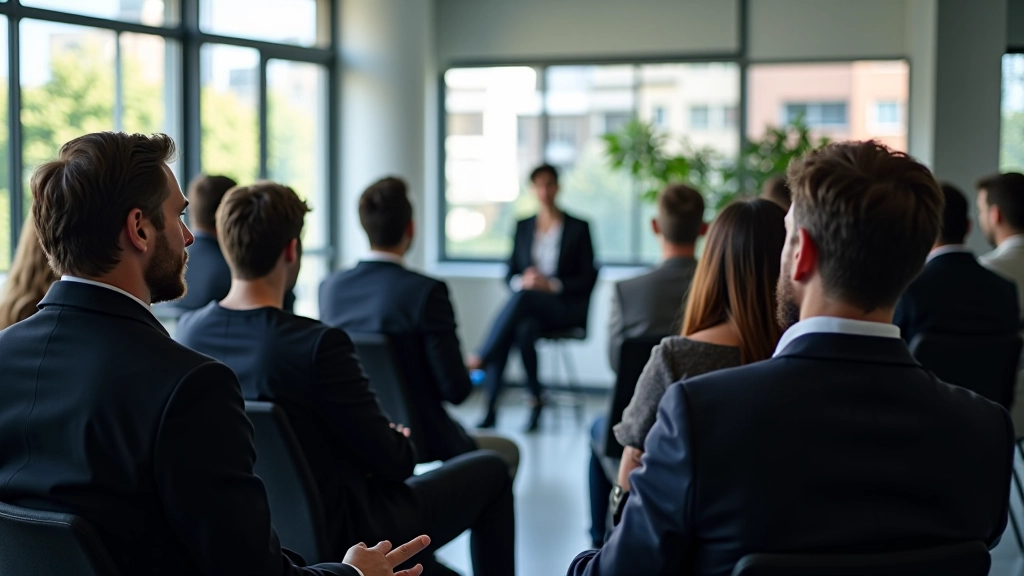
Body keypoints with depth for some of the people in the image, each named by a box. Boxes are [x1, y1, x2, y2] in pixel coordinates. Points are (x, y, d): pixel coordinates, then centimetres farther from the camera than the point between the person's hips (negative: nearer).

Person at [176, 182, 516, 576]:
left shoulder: (188, 332, -9)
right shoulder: (317, 344, -29)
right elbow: (391, 460, -21)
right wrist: (404, 442, 3)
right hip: (342, 536, -7)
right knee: (489, 470, 16)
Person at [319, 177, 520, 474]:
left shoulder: (330, 287, -6)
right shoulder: (426, 291, -23)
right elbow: (455, 389, -21)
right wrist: (466, 377, 3)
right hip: (420, 445, -6)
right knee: (507, 451, 24)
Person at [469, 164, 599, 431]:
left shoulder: (578, 227, 4)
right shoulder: (523, 226, 14)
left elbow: (588, 279, -1)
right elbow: (510, 274, 13)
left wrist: (552, 285, -16)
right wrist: (521, 281, -12)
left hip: (566, 307, -2)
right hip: (528, 306, 2)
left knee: (523, 298, -37)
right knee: (523, 328, -35)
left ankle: (481, 359, -34)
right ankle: (491, 407, -40)